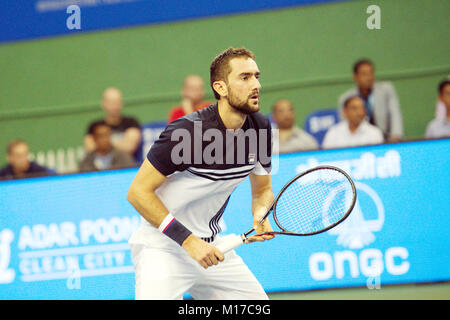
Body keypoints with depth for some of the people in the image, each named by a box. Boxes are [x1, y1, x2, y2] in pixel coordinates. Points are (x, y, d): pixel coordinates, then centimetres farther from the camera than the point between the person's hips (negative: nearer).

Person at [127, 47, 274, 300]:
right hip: (162, 248, -7)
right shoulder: (188, 131, -23)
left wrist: (260, 214, -12)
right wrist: (188, 240, -24)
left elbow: (263, 189, 13)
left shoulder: (260, 127, -2)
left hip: (211, 248, 7)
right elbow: (138, 192, -20)